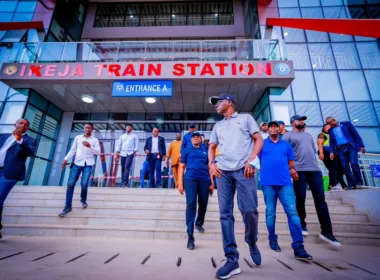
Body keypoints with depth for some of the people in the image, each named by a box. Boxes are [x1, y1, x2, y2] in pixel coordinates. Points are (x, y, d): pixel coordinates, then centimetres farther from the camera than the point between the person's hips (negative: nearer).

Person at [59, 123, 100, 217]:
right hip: (77, 163, 2)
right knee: (70, 184, -4)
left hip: (88, 164, -2)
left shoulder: (95, 140, 6)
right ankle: (68, 207, 4)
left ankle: (83, 200, 21)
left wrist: (89, 146, -18)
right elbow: (72, 150, 12)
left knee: (84, 184, -7)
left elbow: (98, 152, -4)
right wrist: (66, 159, 2)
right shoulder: (77, 137, 12)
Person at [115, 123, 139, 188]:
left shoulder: (135, 136, 10)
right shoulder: (122, 136, 18)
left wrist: (134, 152, -8)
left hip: (130, 153, -4)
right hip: (123, 153, 4)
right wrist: (117, 154, 7)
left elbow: (136, 145, 4)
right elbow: (119, 145, 14)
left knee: (127, 167, -17)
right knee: (123, 169, 4)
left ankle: (125, 183, -19)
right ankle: (122, 183, 10)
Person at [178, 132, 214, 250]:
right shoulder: (186, 151, 12)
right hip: (190, 178, -2)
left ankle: (199, 224, 38)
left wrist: (212, 183, 9)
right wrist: (180, 184, 0)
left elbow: (209, 167, 16)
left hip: (204, 179, 3)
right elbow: (182, 167, 8)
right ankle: (190, 236, -7)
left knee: (203, 204, 11)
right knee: (191, 204, -10)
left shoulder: (206, 151, 16)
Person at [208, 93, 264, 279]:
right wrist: (211, 163, 4)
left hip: (243, 170, -3)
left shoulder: (245, 118, 14)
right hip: (223, 172, 4)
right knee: (225, 214, -2)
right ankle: (232, 260, 6)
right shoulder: (218, 126, 25)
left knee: (249, 210, -7)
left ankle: (252, 244, 24)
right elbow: (212, 147, 23)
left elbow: (258, 140, 6)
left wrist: (252, 160, -9)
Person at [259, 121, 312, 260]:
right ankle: (273, 240, 22)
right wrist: (266, 170, -3)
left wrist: (292, 169, -3)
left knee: (292, 212, -8)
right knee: (270, 213, 7)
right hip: (268, 182, -1)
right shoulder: (262, 144, 10)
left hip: (285, 182, 2)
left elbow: (291, 163, 17)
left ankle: (298, 247, -4)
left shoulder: (286, 145, 16)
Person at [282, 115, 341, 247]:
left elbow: (314, 151, 28)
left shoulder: (308, 135, 25)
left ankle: (326, 232, 3)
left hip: (315, 169, 5)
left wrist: (314, 164, 18)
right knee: (300, 198, 0)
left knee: (320, 198, -1)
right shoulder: (288, 135, 4)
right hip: (299, 170, -5)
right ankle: (302, 225, 19)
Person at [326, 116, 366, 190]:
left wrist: (361, 145, -3)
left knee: (354, 164, -16)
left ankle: (358, 183, -4)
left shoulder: (346, 124, 9)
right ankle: (351, 185, -1)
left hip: (350, 146, -2)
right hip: (340, 149, 2)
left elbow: (355, 134, 5)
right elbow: (331, 142, 14)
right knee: (345, 167, -6)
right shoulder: (330, 130, 16)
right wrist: (331, 151, -1)